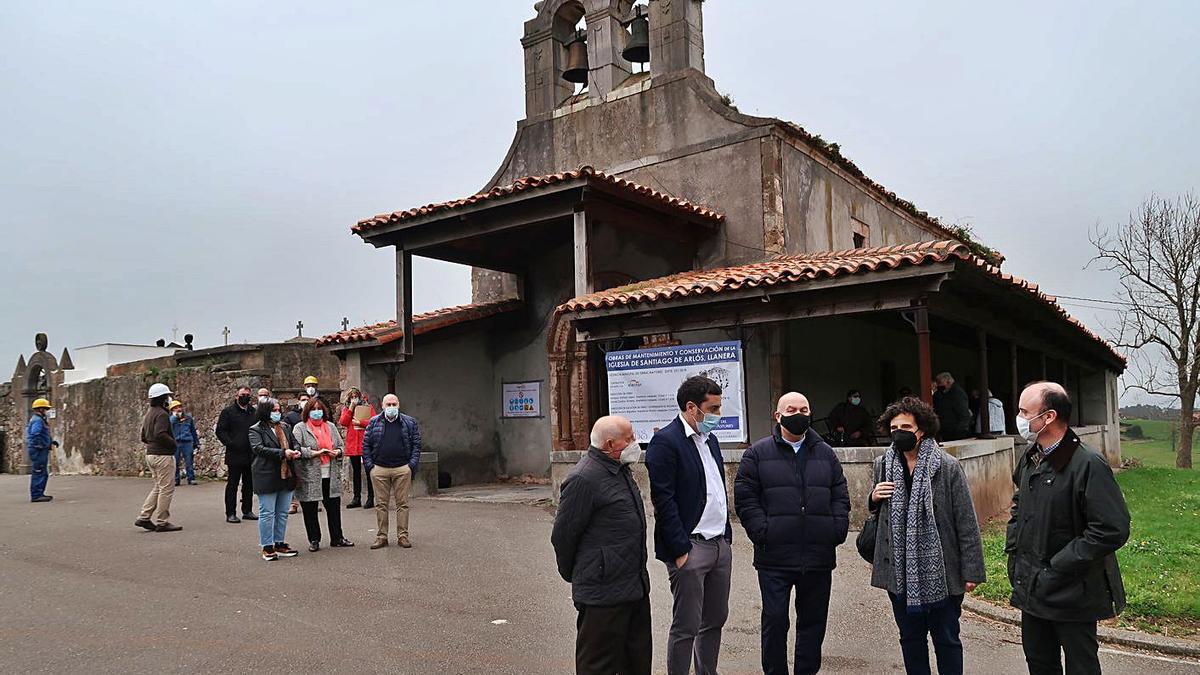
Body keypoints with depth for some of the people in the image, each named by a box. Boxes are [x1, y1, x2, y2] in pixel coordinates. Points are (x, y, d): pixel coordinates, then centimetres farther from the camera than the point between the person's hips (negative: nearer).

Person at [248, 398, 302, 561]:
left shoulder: (285, 427, 14)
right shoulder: (256, 429, -4)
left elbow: (293, 445, 21)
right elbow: (258, 448, -17)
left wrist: (295, 452, -4)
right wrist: (282, 453, -25)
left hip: (286, 475, 6)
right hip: (267, 477, -6)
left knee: (283, 513, 11)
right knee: (267, 513, 0)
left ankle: (279, 544, 21)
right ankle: (267, 547, 8)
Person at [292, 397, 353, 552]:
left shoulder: (331, 426, 14)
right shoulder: (300, 428, -1)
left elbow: (342, 445, 16)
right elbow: (296, 449, -13)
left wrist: (337, 452, -5)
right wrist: (315, 453, -18)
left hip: (331, 476, 4)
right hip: (309, 476, -4)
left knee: (334, 507, 9)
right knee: (310, 510, 5)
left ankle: (337, 538, 20)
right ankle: (314, 540, 18)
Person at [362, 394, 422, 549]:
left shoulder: (409, 423, 7)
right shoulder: (374, 422, 9)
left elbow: (416, 444, 6)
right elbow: (366, 445, 8)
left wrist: (412, 464, -4)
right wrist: (369, 465, -1)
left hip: (402, 469, 0)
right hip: (379, 469, 1)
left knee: (402, 503, 2)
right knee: (381, 504, 5)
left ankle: (403, 536, 8)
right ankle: (381, 536, 13)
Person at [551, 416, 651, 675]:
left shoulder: (621, 470, 12)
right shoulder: (584, 479, -19)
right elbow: (563, 535, -14)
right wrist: (572, 575, 0)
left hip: (636, 588, 9)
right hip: (604, 594, -9)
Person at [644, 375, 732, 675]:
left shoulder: (710, 439, 13)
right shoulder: (665, 442, -13)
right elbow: (663, 501, -16)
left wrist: (727, 535, 15)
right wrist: (680, 551, -17)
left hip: (721, 545, 8)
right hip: (690, 548, -8)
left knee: (715, 620, 16)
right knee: (686, 627, 0)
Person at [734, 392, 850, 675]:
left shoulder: (825, 453, 13)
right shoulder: (758, 453, 1)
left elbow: (841, 495, 13)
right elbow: (744, 498, -3)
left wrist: (838, 529, 0)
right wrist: (762, 532, -11)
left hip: (819, 556, 3)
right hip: (775, 556, -3)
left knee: (814, 620, 12)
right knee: (775, 620, 1)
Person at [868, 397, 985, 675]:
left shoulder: (948, 467, -9)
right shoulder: (881, 465, 3)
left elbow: (966, 523, -7)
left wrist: (971, 571, -9)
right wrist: (873, 498, -6)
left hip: (940, 572, -4)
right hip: (899, 572, 4)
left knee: (946, 641, 11)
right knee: (910, 639, 17)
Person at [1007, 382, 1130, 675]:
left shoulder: (1088, 464, -20)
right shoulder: (1029, 460, 6)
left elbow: (1113, 530, -24)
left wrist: (1057, 567, -22)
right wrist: (1013, 549, 9)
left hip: (1071, 594, -7)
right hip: (1031, 589, 7)